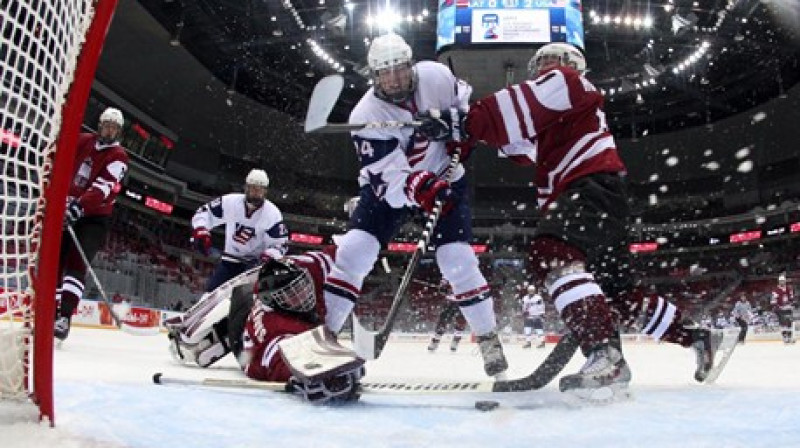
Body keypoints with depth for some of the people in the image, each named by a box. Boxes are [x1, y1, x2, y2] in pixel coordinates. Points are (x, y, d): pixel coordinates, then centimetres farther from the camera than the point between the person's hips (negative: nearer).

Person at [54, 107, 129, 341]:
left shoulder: (118, 156, -9)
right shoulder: (82, 141, 7)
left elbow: (104, 187, -24)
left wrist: (79, 206, -37)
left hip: (94, 216, -5)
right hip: (66, 210, 5)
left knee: (76, 263, -19)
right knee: (55, 260, 7)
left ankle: (64, 316, -27)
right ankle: (51, 309, 16)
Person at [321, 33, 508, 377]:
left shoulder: (435, 76, -16)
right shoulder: (366, 116, -24)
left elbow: (465, 102, 6)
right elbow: (389, 181, -29)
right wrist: (420, 188, -48)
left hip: (445, 179, 1)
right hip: (390, 187, 0)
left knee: (458, 260, -11)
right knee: (353, 251, -15)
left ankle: (489, 338, 8)